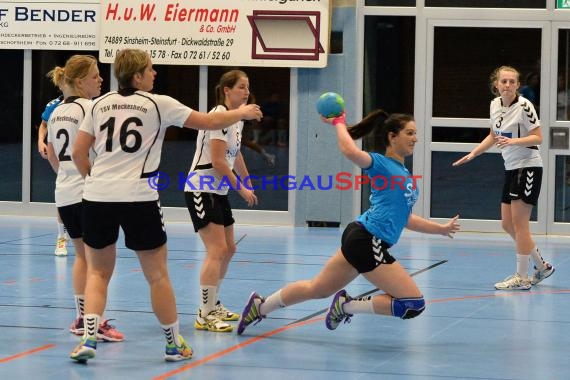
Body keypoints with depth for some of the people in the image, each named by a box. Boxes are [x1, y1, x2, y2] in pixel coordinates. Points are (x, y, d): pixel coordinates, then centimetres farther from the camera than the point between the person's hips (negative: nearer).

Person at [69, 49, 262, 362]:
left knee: (97, 272, 15)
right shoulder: (158, 104, 0)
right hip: (139, 197, -3)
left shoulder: (100, 104, 9)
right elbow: (210, 122, 5)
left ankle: (88, 340, 1)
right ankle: (174, 344, 19)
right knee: (157, 275, 9)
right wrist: (241, 113, 23)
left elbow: (78, 153, 9)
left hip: (97, 196, 3)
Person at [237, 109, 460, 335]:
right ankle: (348, 305, -2)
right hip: (366, 242, -10)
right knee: (414, 305, -11)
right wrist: (338, 123, -12)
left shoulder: (404, 173, 18)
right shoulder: (381, 164, -8)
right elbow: (351, 151, -29)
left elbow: (404, 219, 26)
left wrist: (441, 229, 26)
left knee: (316, 289, 22)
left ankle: (260, 307, 33)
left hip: (359, 239, 10)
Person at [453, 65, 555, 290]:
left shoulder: (524, 106, -15)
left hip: (528, 166, -8)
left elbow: (538, 137, -15)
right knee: (507, 224, 9)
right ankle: (541, 266, 23)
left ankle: (522, 278, -3)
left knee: (519, 222, -8)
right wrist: (472, 154, 16)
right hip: (511, 168, 8)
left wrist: (513, 141, -28)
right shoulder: (495, 104, 7)